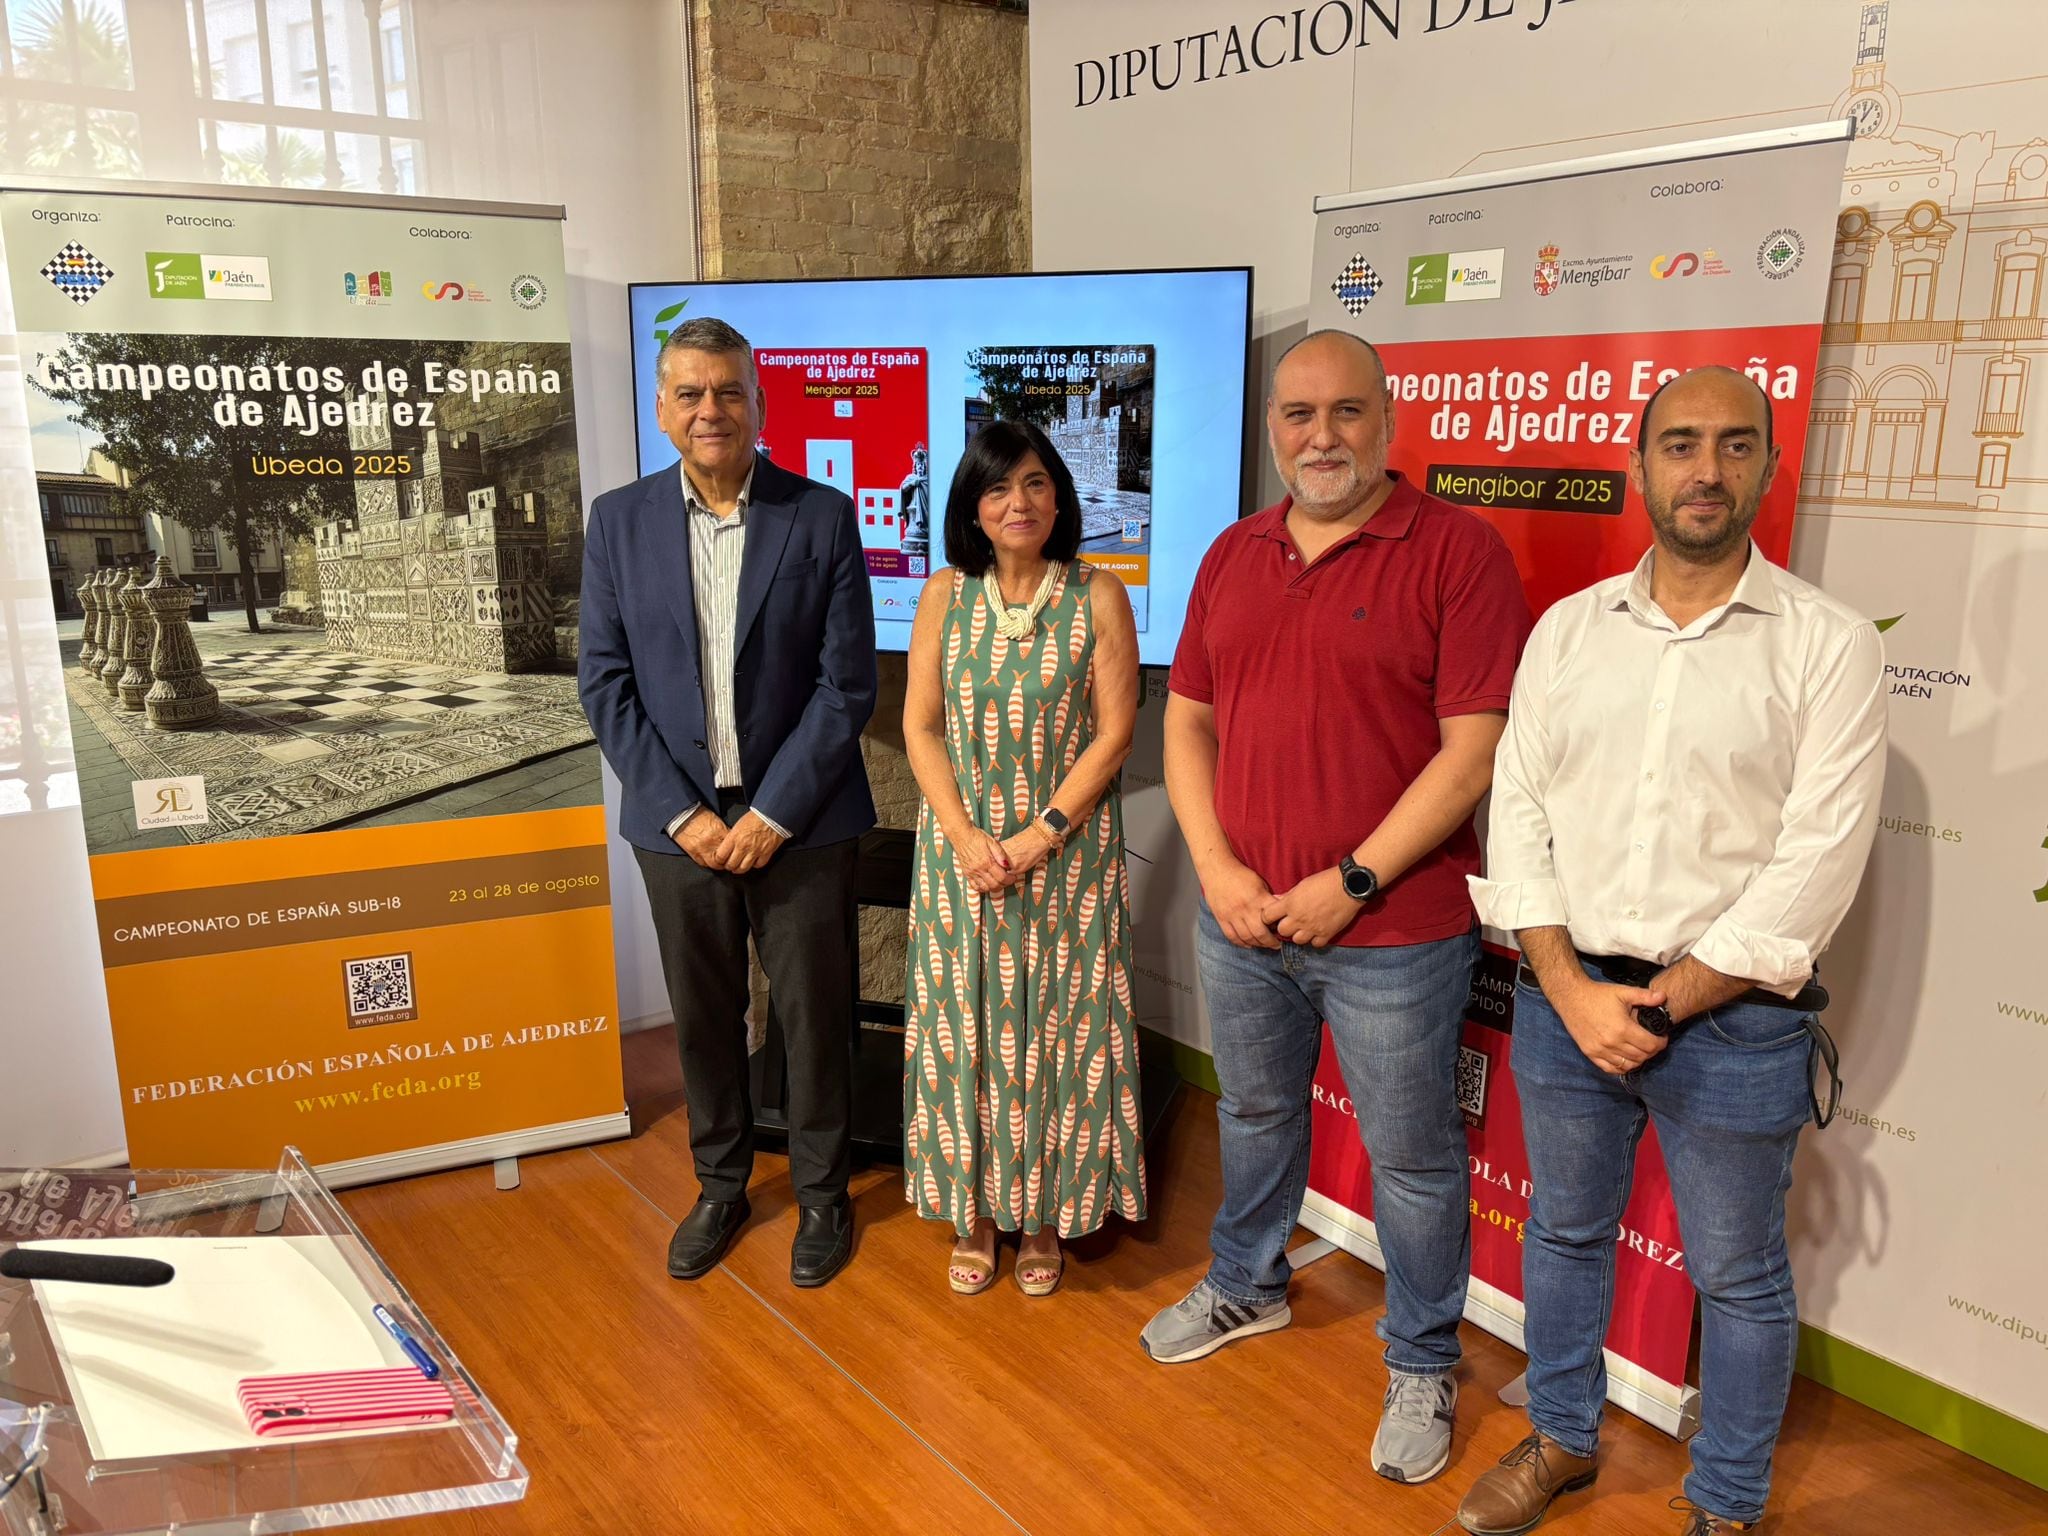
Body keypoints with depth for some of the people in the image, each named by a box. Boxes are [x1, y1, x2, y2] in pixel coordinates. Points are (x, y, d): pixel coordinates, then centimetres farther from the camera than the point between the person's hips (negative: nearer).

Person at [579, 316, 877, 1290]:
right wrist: (683, 813, -8)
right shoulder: (618, 521, 1)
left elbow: (848, 683, -8)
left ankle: (821, 1192, 29)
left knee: (815, 1016, 9)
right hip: (678, 823, 2)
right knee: (703, 1017, 15)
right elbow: (604, 682, 0)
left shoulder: (823, 518, -5)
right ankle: (721, 1184, 35)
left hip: (798, 824, -2)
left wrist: (772, 814, -12)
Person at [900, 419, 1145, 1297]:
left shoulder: (1098, 597, -4)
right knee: (963, 1024, 8)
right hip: (960, 846, 2)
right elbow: (921, 726, 0)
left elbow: (1114, 732, -8)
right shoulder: (945, 596, 3)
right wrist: (965, 837, -13)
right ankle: (974, 1214, 24)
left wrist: (1036, 838, -15)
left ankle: (1045, 1216, 24)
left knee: (1056, 1028, 6)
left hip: (1068, 848, -2)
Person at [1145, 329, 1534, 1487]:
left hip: (1393, 929, -5)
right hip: (1241, 915, 5)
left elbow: (1474, 748, -15)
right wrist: (1219, 871, -4)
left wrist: (1349, 883, -17)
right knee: (1255, 1112, 24)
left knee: (1412, 1157, 10)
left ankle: (1423, 1364, 33)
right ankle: (1248, 1285, 48)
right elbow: (1187, 721, 8)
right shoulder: (1234, 554, 7)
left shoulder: (1457, 551, -11)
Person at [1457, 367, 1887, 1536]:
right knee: (1565, 1230, 20)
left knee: (1739, 1277, 12)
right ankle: (1563, 1439, 42)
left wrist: (1661, 1005, -13)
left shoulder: (1830, 646, -7)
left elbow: (1817, 865, -12)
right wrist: (1573, 991, -10)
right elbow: (1517, 811, 0)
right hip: (1565, 994, 3)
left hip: (1732, 1016, -3)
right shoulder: (1569, 629, 3)